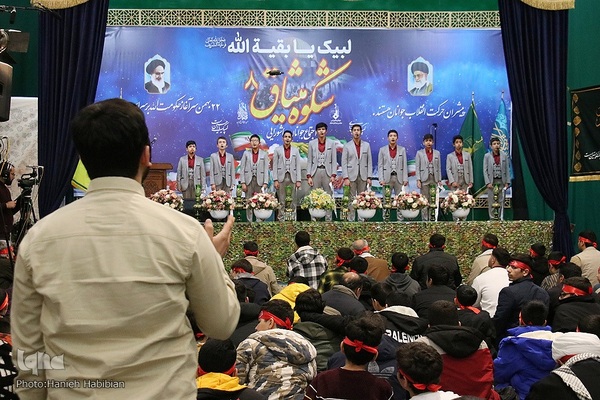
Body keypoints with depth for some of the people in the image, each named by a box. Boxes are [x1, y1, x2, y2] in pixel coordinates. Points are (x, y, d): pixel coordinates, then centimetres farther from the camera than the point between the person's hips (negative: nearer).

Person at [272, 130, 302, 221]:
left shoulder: (295, 150, 10)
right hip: (281, 178, -1)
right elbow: (275, 166, 4)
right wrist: (275, 180, -5)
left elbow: (298, 166, 6)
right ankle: (281, 220, 3)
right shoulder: (277, 150, 8)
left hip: (292, 178, 1)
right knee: (281, 201, -1)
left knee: (292, 201, 0)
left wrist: (298, 180, -2)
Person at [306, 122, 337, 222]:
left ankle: (328, 220, 3)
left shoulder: (331, 143, 5)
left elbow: (334, 161, 3)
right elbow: (309, 161, 7)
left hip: (327, 172, -1)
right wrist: (308, 176, -2)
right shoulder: (311, 143, 7)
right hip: (315, 172, 1)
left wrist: (333, 175, -7)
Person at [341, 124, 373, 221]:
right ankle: (350, 219, 4)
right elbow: (344, 163, 0)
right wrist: (345, 178, -9)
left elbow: (369, 162, 7)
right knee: (351, 199, -1)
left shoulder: (366, 145, 9)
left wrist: (369, 177, 0)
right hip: (351, 176, -2)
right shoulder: (347, 146, 3)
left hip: (363, 176, 2)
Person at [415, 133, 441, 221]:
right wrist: (418, 180, -7)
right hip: (424, 179, -2)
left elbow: (439, 167, 12)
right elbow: (417, 167, 1)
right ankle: (425, 219, 2)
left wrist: (439, 180, 6)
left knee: (434, 200, 0)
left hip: (434, 179, 2)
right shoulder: (419, 153, 5)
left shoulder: (437, 153, 12)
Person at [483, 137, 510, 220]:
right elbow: (485, 170, -2)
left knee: (501, 201, 5)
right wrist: (488, 182, -9)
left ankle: (500, 217, 12)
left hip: (501, 181, 2)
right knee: (491, 201, 0)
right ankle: (492, 218, 6)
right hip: (491, 181, -1)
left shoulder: (504, 155, 3)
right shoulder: (487, 156, -1)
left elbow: (507, 169, 4)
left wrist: (507, 182, 0)